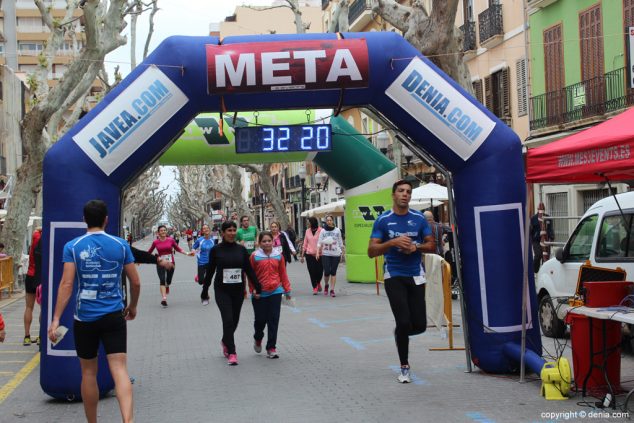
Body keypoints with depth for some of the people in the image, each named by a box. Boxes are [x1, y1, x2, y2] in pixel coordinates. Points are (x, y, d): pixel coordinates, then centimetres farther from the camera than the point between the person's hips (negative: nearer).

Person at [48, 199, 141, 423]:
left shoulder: (72, 247, -3)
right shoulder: (120, 245, 1)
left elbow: (66, 284, -11)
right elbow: (135, 282, 4)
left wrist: (56, 319, -11)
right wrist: (132, 306, 22)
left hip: (85, 318, 0)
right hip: (114, 316, 0)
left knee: (89, 372, 14)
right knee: (119, 370, -6)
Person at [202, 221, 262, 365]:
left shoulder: (241, 249, 3)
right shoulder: (216, 250, -3)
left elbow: (249, 270, 4)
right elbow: (210, 271, 5)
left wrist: (258, 288, -1)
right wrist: (205, 290, 9)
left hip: (238, 290, 3)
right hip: (222, 290, -3)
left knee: (234, 320, 12)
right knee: (228, 319, -13)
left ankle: (225, 341, 41)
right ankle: (231, 353, -8)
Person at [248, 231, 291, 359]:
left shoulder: (278, 255, 3)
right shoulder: (255, 256, -4)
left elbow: (283, 273, 9)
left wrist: (287, 290, 11)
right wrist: (252, 289, -5)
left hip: (275, 292, 2)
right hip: (259, 294, -1)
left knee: (273, 320, 0)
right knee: (260, 319, 4)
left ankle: (271, 348, 8)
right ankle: (258, 339, 36)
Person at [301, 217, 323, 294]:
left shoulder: (321, 231, -6)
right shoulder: (307, 231, 7)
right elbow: (305, 244, 11)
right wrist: (302, 255, 11)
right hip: (309, 254, 3)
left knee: (319, 271, 1)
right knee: (312, 272, 0)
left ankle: (318, 283, 31)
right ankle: (314, 288, 12)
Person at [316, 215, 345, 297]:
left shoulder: (337, 230, 7)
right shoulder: (323, 231, 5)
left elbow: (340, 242, 12)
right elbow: (319, 243, 4)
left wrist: (342, 251, 10)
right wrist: (318, 252, -7)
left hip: (336, 254, 1)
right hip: (325, 254, -1)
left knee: (333, 272, 1)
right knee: (327, 272, -8)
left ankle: (332, 290, 6)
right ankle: (326, 285, 21)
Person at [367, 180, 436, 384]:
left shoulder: (419, 219, 4)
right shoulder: (383, 220, -1)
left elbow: (431, 245, 8)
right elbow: (371, 251, -4)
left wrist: (415, 247, -12)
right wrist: (393, 242, -19)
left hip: (416, 276, 3)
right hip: (394, 276, -2)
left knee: (420, 325, 0)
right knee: (404, 322, -9)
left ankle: (400, 333, 36)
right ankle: (404, 368, 8)